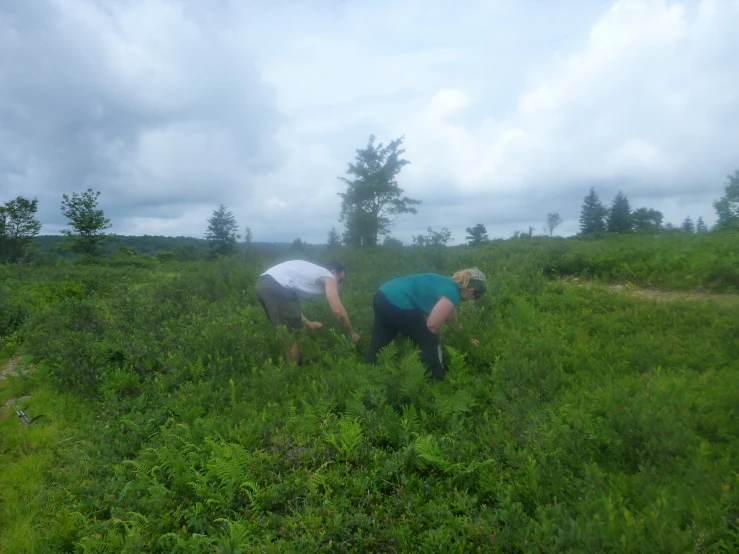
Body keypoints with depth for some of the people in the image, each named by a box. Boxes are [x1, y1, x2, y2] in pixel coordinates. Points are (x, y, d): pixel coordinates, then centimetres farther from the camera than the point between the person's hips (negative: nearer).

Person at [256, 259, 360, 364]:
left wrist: (307, 323, 24)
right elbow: (338, 310, 0)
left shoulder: (312, 272, 33)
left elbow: (292, 304, 30)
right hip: (276, 288, -10)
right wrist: (352, 332, 12)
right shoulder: (329, 278, 9)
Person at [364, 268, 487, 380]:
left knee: (377, 345, 19)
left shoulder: (448, 285, 20)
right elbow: (432, 326, -10)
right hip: (397, 304, -9)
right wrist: (439, 341, 12)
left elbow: (451, 319, 33)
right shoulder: (452, 294, -8)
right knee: (430, 343, 8)